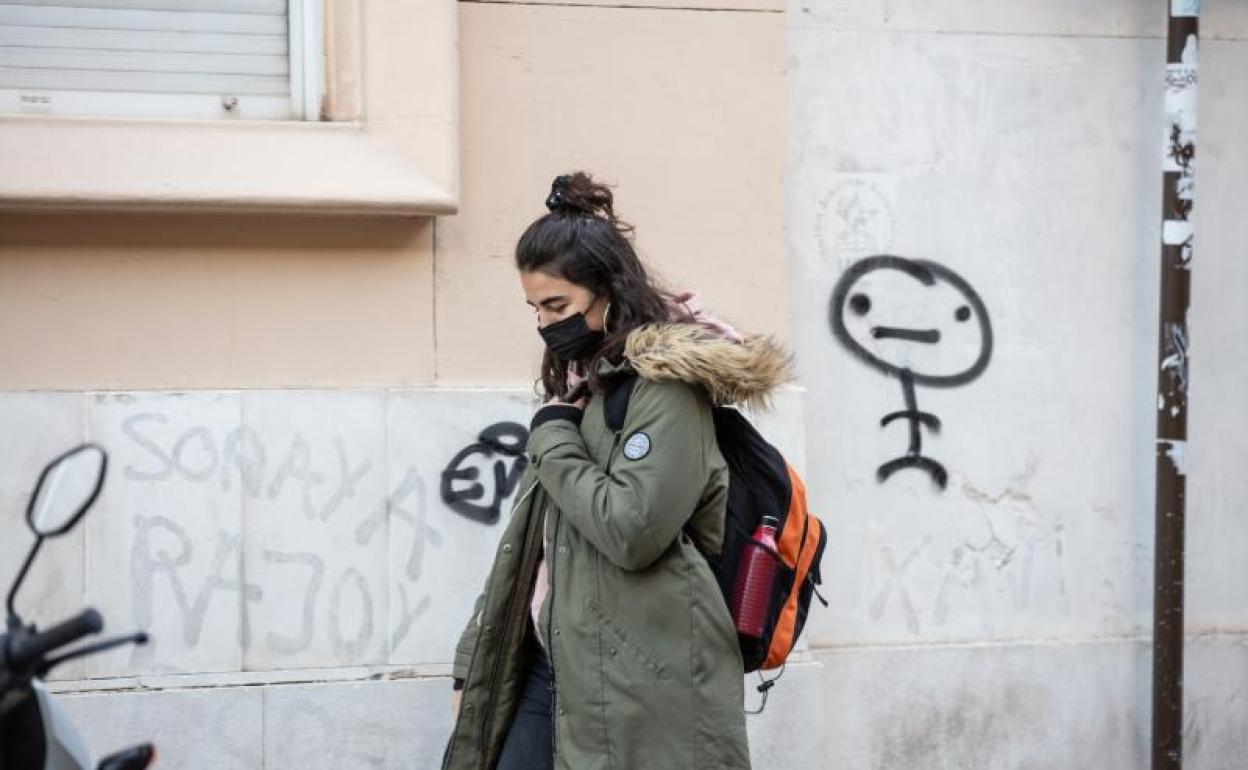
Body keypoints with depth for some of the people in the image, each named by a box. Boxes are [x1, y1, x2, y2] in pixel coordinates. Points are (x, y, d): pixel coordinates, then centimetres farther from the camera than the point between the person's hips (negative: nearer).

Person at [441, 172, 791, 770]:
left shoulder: (666, 388, -9)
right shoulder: (580, 384, 17)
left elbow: (632, 531, -21)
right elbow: (528, 542, 20)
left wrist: (552, 438, -9)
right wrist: (475, 660, 18)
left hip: (639, 684, -9)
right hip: (551, 665, 9)